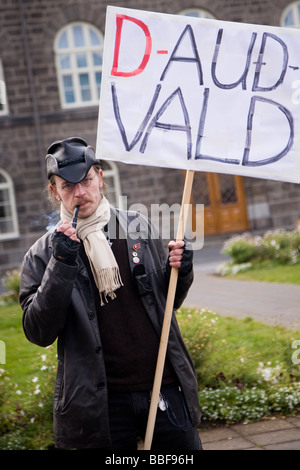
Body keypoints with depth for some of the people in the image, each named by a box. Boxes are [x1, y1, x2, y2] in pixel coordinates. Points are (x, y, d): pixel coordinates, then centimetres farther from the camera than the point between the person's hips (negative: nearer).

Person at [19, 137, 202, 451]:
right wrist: (61, 265, -18)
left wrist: (180, 272, -5)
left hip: (165, 388, 2)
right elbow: (38, 333, -9)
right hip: (101, 403, -2)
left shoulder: (139, 228, 6)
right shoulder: (42, 255, -1)